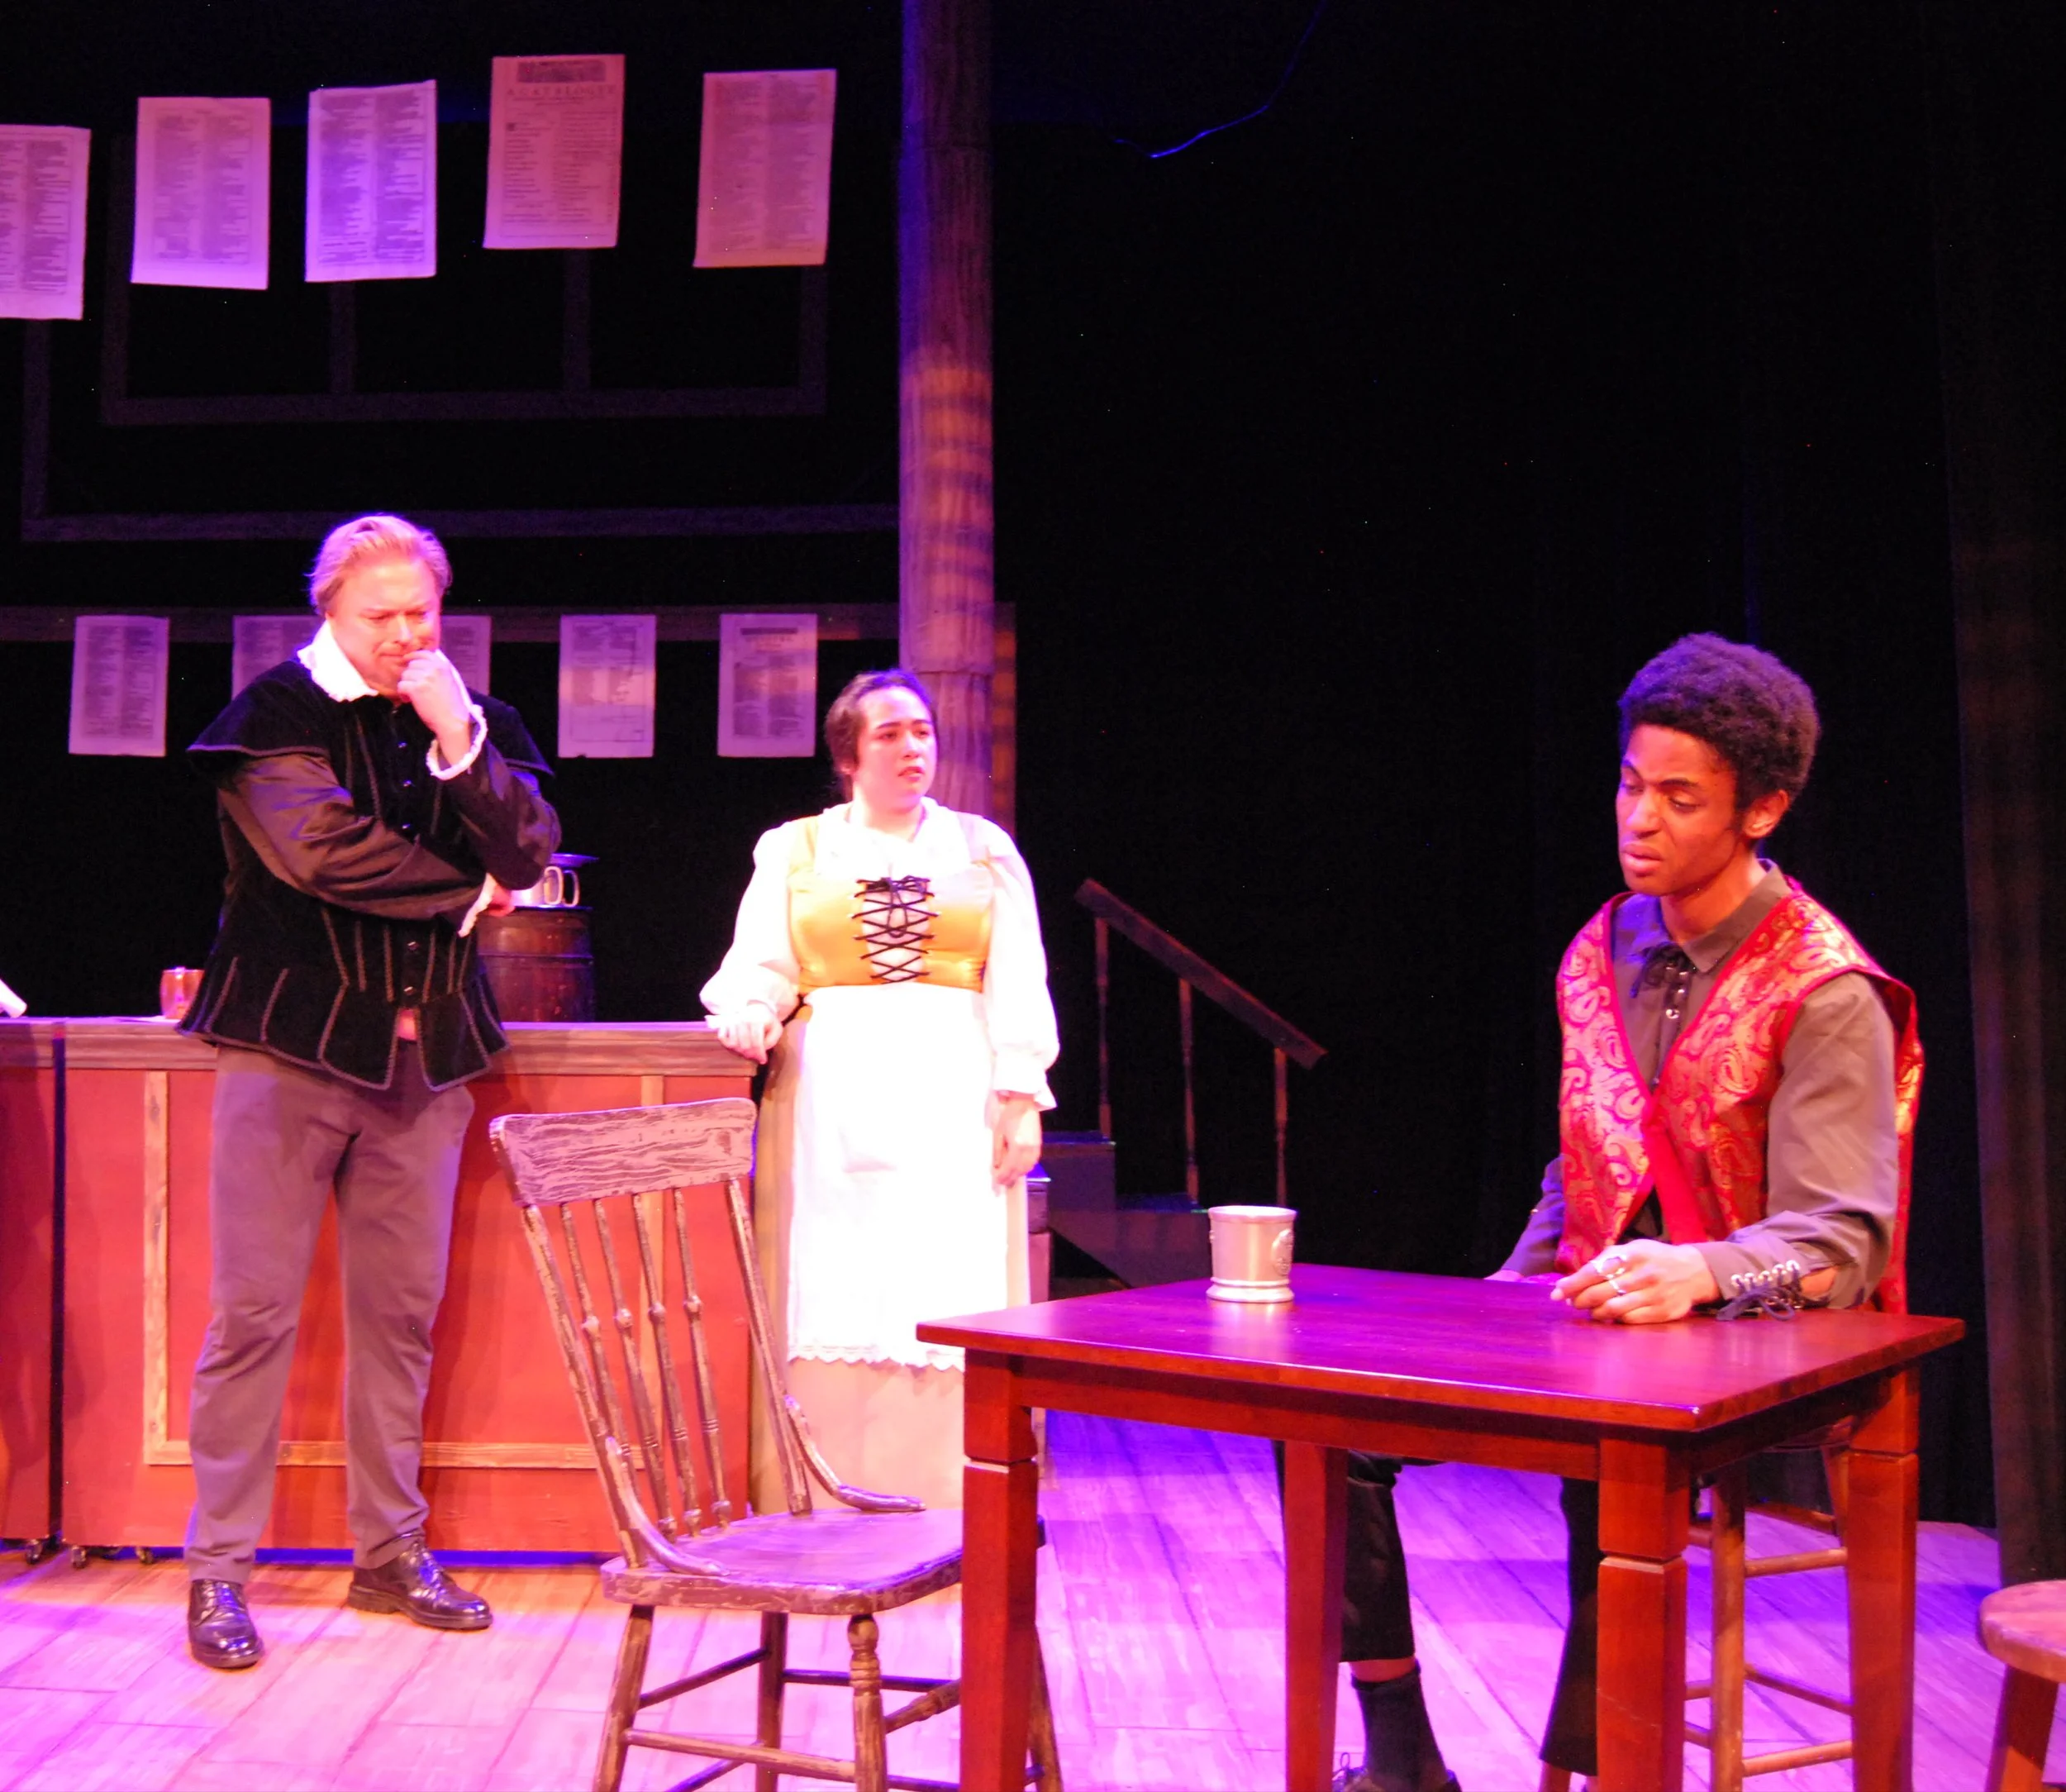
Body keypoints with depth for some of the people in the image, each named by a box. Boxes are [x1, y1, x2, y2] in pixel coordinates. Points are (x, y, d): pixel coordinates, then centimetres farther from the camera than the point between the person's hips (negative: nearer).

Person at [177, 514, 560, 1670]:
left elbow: (532, 853, -1)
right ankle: (220, 1567, 8)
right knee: (256, 1310, -2)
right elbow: (317, 850, -16)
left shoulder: (477, 724, 12)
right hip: (292, 1041, -4)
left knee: (403, 1311, 9)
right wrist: (470, 890, -5)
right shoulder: (277, 715, -1)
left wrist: (460, 740, -13)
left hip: (426, 1050, 4)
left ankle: (391, 1551, 20)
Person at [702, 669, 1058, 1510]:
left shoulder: (984, 849, 13)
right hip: (831, 1097, 0)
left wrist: (1020, 1095, -3)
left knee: (950, 1295, -5)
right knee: (832, 1296, -4)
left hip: (952, 1096, 1)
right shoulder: (794, 850, 12)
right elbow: (761, 965, 3)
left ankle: (942, 1501, 2)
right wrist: (750, 1015, -19)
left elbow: (1017, 985, 7)